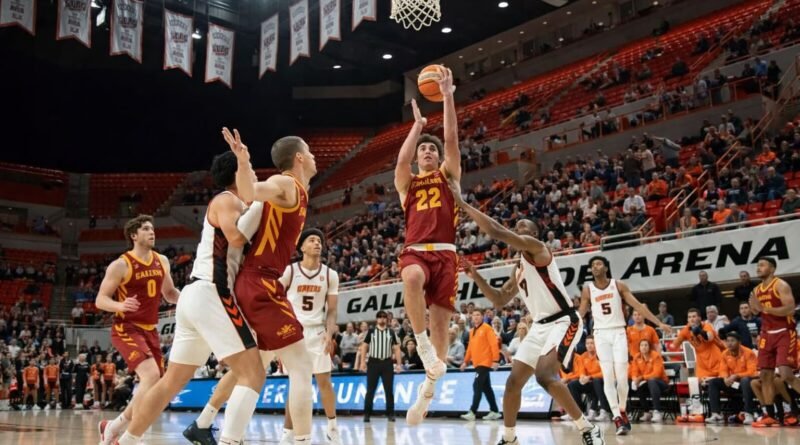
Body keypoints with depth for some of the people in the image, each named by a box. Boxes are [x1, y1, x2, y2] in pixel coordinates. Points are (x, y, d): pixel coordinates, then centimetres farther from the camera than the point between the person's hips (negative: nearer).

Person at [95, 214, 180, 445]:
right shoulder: (120, 265, -11)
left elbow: (170, 293, 19)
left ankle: (113, 426, 26)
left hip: (150, 330, 7)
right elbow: (100, 300, -8)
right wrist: (121, 306, -29)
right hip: (126, 329, -7)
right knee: (151, 376, -26)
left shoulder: (162, 261, 7)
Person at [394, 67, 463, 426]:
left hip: (444, 252, 1)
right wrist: (418, 124, 4)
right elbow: (401, 160, -5)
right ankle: (421, 341, -22)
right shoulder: (407, 182, 17)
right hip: (415, 251, -1)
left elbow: (452, 140, 4)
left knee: (440, 319, -2)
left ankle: (428, 388, 9)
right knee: (412, 279, -38)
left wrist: (447, 96, -3)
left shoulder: (449, 175, 17)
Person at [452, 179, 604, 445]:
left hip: (563, 321, -10)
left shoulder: (537, 248, -10)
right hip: (540, 326, 10)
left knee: (545, 374, -28)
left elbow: (496, 232, -22)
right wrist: (476, 276, 9)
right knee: (514, 381, 7)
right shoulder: (518, 270, 17)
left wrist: (463, 204, -19)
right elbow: (499, 301, 21)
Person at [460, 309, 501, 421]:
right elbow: (470, 347, 20)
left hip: (485, 363, -8)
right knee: (486, 388, 11)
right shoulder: (472, 331, 14)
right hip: (477, 363, 8)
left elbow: (494, 344, -13)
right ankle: (494, 411, 17)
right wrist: (466, 361, 17)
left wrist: (495, 360, -19)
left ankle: (472, 412, -13)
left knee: (477, 386, -13)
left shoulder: (487, 328, -8)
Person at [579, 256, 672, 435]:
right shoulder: (587, 289, 2)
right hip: (601, 334, 1)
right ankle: (617, 417, -4)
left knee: (621, 376, -6)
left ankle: (622, 411, 17)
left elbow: (638, 306, -1)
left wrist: (659, 323, -6)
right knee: (608, 377, -7)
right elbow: (580, 313, 6)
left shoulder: (619, 285, 0)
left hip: (618, 332, 0)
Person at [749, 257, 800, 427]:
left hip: (784, 334, -7)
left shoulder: (781, 285, -11)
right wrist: (754, 308, -2)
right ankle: (769, 415, 11)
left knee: (786, 375, -18)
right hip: (767, 335, 7)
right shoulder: (757, 290, 12)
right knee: (764, 374, 4)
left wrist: (765, 308, -25)